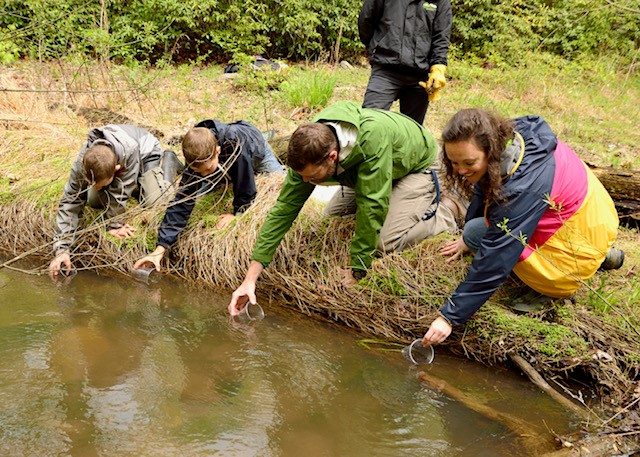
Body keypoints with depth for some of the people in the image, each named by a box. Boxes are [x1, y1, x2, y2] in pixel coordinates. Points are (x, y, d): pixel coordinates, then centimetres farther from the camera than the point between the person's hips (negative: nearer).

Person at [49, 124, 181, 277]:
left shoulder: (129, 150, -48)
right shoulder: (81, 164, -37)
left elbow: (120, 191, -37)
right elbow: (69, 204, -33)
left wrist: (115, 224, -26)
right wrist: (61, 250, -38)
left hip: (145, 153, -3)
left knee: (153, 201, -18)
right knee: (94, 201, -5)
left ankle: (169, 161, 11)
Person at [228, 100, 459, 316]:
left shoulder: (372, 137, -46)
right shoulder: (309, 153, -26)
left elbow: (371, 205, -42)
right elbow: (284, 208, -23)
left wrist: (357, 270, -35)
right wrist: (250, 278, -26)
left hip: (417, 164, -6)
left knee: (388, 242, -20)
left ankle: (447, 213, 4)